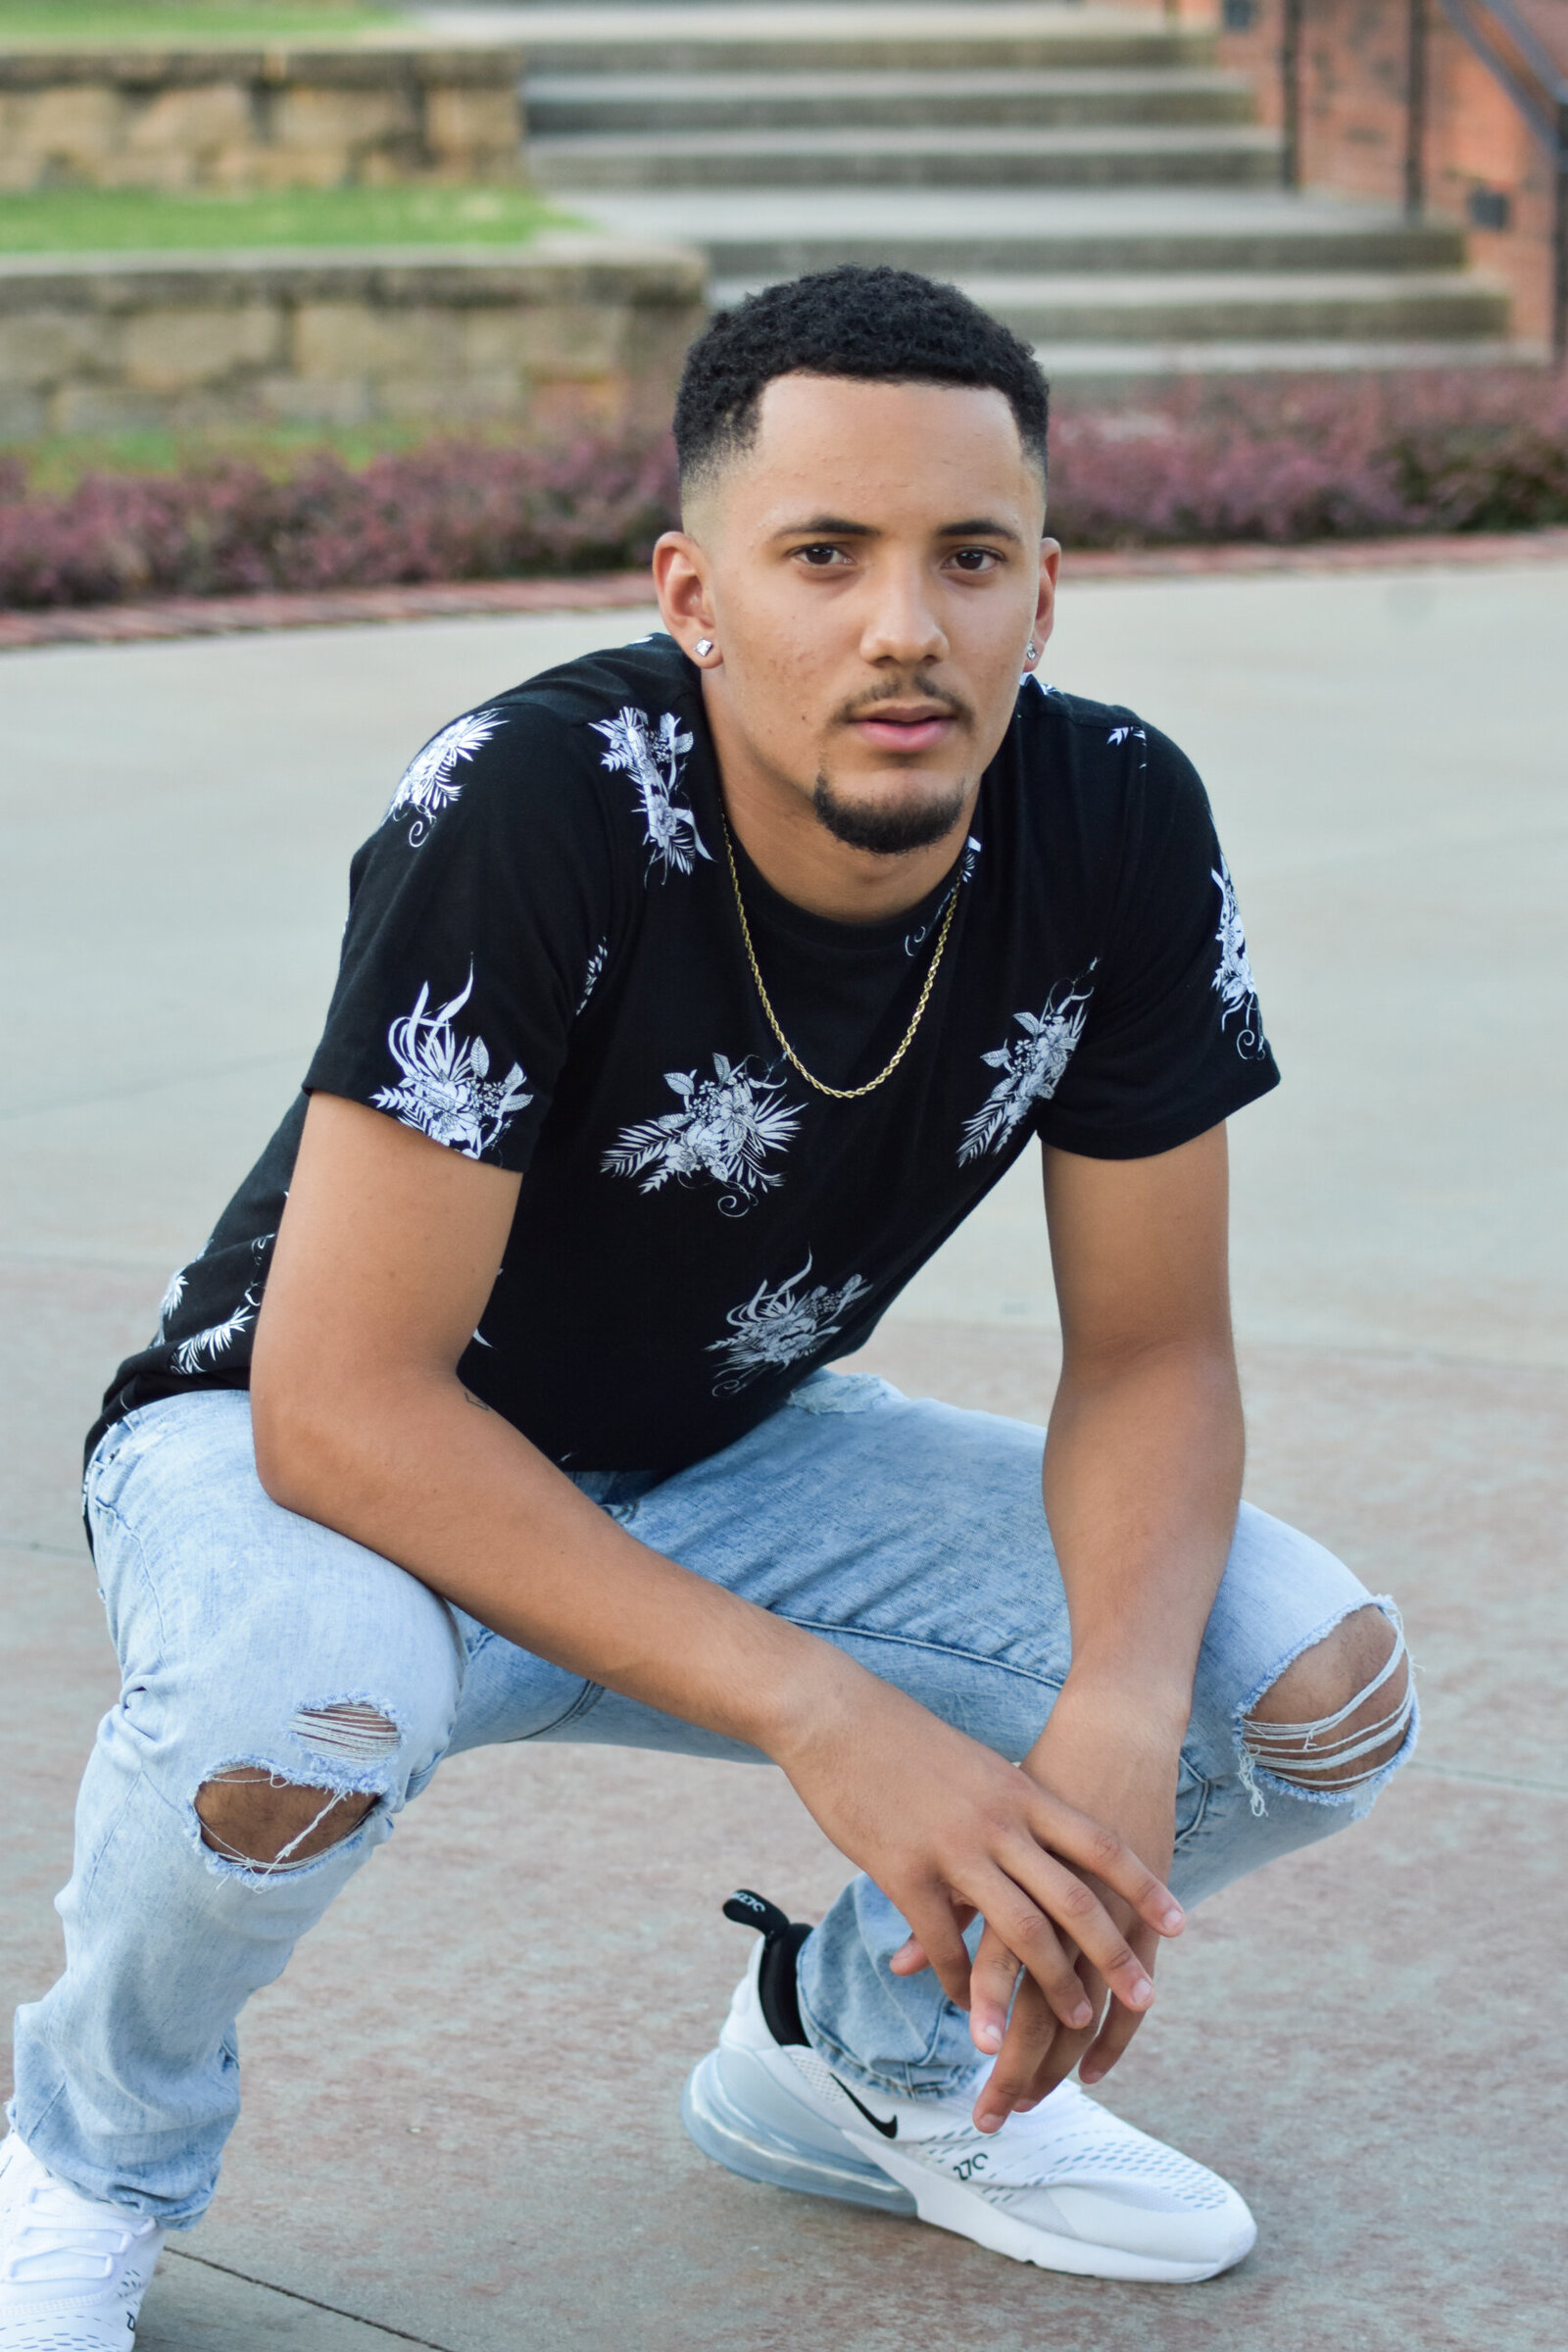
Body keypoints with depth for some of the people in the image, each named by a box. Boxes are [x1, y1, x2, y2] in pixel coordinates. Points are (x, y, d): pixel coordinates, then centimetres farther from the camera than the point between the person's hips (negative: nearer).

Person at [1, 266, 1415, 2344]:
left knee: (1322, 1686, -13)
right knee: (300, 1700, -40)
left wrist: (1116, 1729, -30)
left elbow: (1150, 1349, -9)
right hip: (303, 1464, -4)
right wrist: (830, 1718, -38)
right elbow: (340, 1401, -33)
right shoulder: (535, 810, -31)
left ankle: (861, 2050, 16)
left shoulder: (1117, 829, -17)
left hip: (721, 1467, 5)